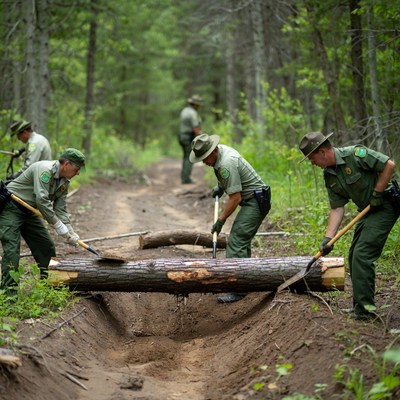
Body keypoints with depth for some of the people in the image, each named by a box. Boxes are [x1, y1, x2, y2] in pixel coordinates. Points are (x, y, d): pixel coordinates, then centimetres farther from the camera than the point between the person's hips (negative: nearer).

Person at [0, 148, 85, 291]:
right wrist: (58, 225, -27)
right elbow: (41, 200, -31)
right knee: (12, 248, -17)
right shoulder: (45, 169, -25)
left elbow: (61, 209, 4)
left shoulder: (64, 182, 5)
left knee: (46, 247, 8)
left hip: (29, 210, 10)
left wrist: (70, 232, -9)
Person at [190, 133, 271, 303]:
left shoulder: (226, 165, -25)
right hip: (254, 201, 11)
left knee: (237, 242, -16)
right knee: (243, 240, 16)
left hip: (255, 202, -11)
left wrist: (221, 220, -17)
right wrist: (220, 187, 18)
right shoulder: (222, 149, 6)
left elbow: (235, 197, -24)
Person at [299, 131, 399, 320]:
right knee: (354, 257, 12)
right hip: (367, 210, 9)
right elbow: (337, 208, 2)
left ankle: (364, 308, -11)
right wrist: (328, 238, -8)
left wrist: (377, 193, -17)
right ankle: (360, 304, 23)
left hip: (385, 205, -9)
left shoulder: (355, 154, -20)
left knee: (362, 255, -15)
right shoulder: (329, 176, 4)